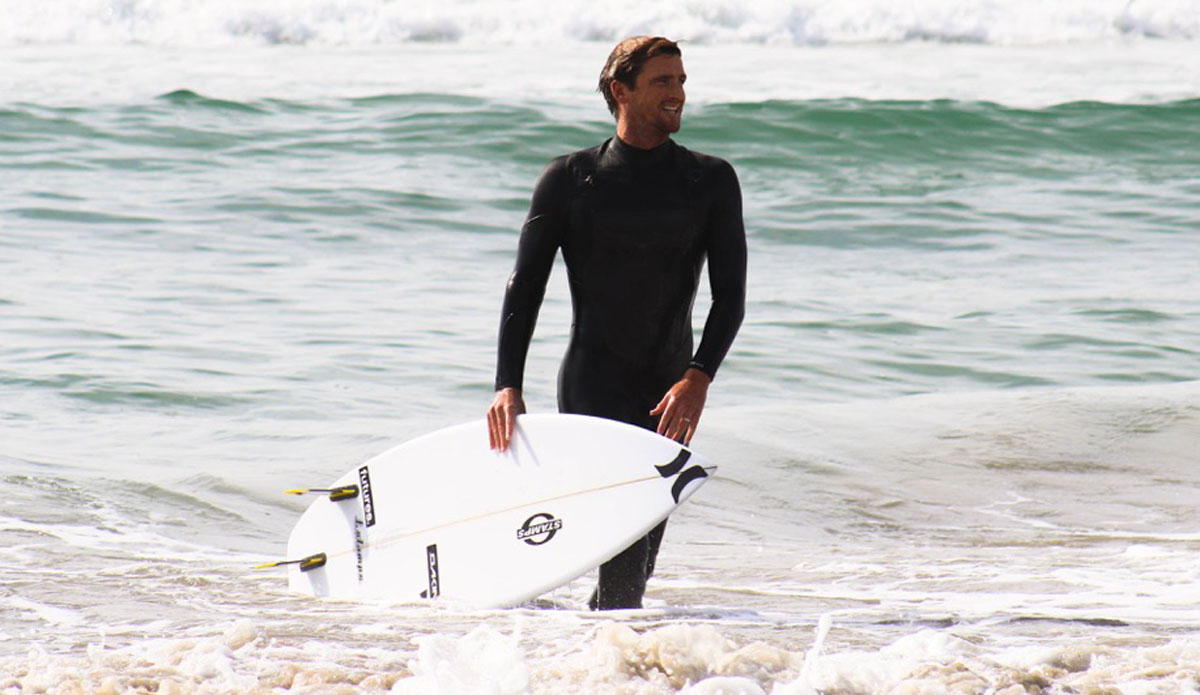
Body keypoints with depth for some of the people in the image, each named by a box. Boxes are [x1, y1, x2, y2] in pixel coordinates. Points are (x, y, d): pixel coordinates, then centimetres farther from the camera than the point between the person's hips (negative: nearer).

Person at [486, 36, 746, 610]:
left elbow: (730, 295, -1)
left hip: (669, 393, 3)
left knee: (638, 560, 5)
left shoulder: (711, 181, 6)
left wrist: (699, 378, -17)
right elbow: (525, 287, 2)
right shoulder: (570, 179, 2)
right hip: (592, 386, -3)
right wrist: (507, 385, -10)